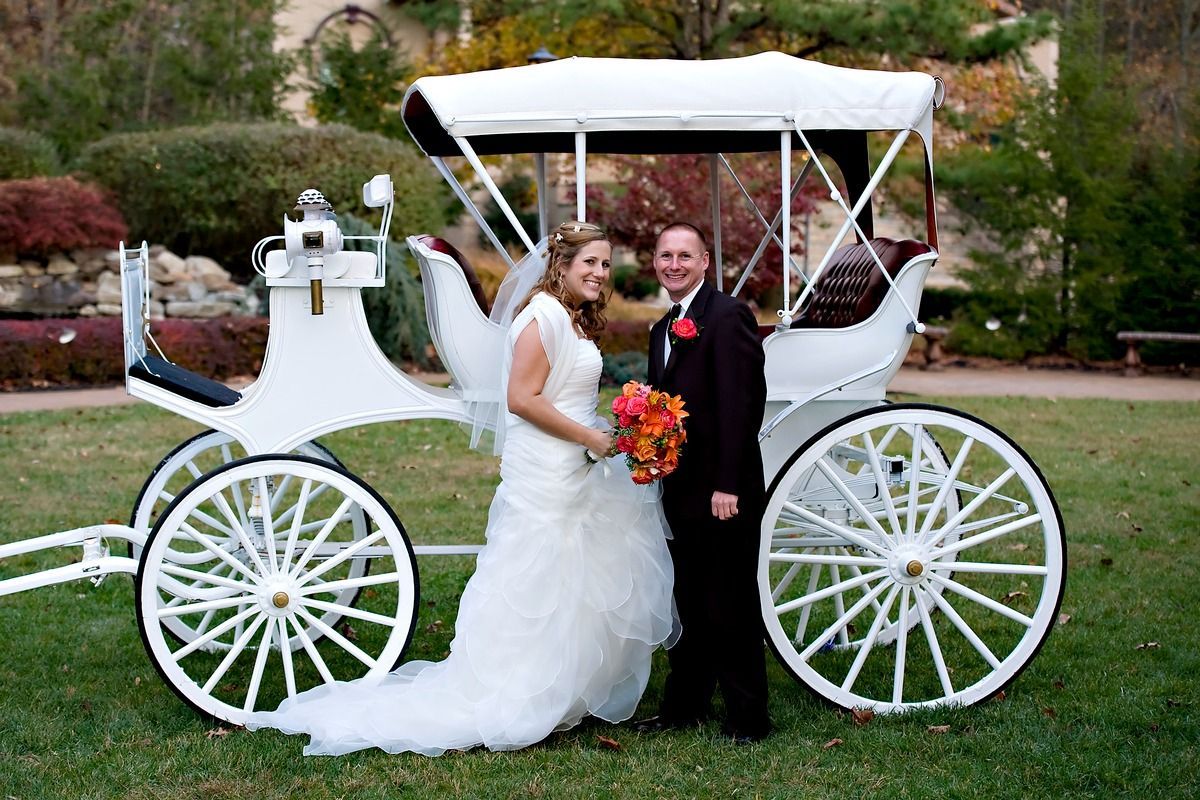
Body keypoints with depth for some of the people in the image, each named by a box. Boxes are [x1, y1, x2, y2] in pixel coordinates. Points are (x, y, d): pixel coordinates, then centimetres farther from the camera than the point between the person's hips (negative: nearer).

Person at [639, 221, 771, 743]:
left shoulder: (728, 316, -12)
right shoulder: (663, 330, 17)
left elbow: (741, 405, -18)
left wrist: (727, 485, -22)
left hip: (725, 493, -9)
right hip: (681, 491, 9)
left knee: (732, 607, -1)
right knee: (689, 603, 17)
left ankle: (747, 719, 9)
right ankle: (685, 705, 27)